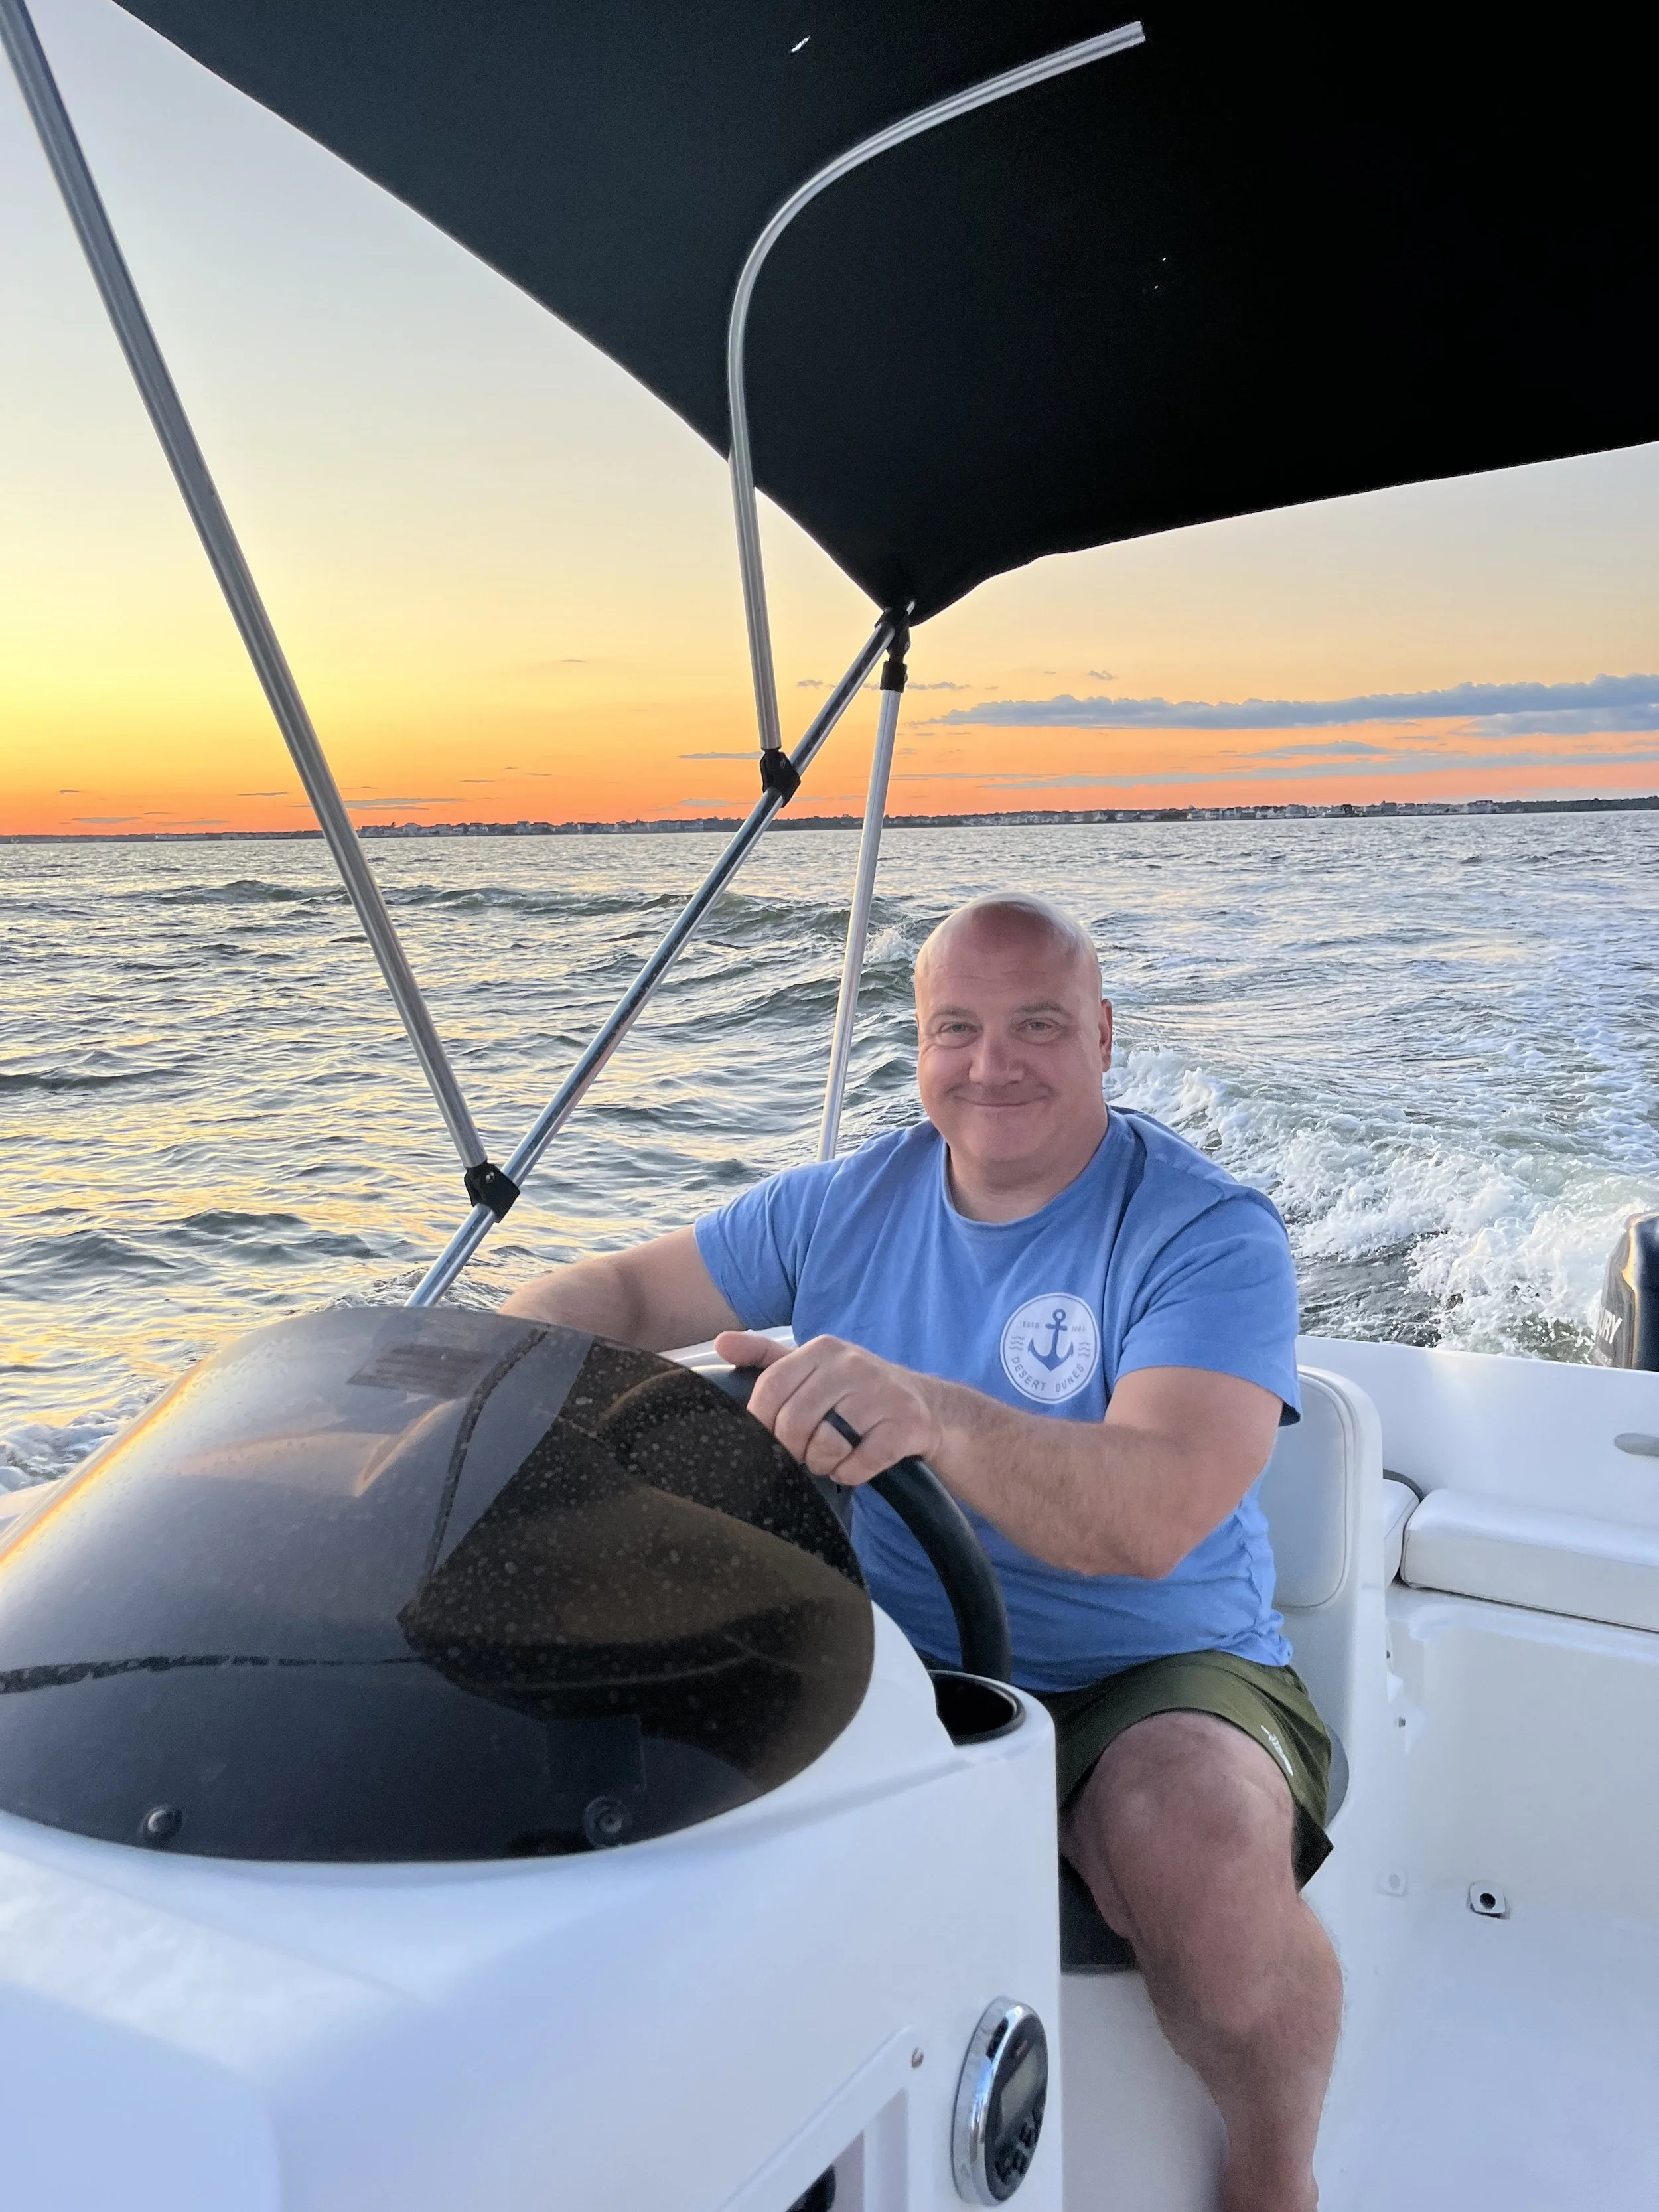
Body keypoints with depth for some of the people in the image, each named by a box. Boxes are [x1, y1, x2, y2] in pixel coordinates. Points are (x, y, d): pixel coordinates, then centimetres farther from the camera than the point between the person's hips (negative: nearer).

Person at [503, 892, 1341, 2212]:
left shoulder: (1208, 1234, -14)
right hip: (890, 1665, 4)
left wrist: (932, 1415, -48)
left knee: (1202, 1846, -34)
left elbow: (1153, 1517, -30)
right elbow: (624, 1291, 9)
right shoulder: (855, 1202, 2)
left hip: (1152, 1679, -3)